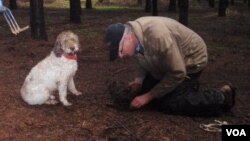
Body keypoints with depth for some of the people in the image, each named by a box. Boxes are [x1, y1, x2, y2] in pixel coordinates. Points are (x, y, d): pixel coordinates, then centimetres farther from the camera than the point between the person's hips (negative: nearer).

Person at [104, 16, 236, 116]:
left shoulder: (157, 35, -40)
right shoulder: (135, 33, -15)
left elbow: (177, 73, -32)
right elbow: (144, 60, 7)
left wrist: (148, 96, -27)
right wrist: (139, 80, -13)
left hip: (190, 60, -8)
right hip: (167, 61, 8)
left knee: (169, 103, -17)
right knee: (142, 90, 8)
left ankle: (222, 97, -5)